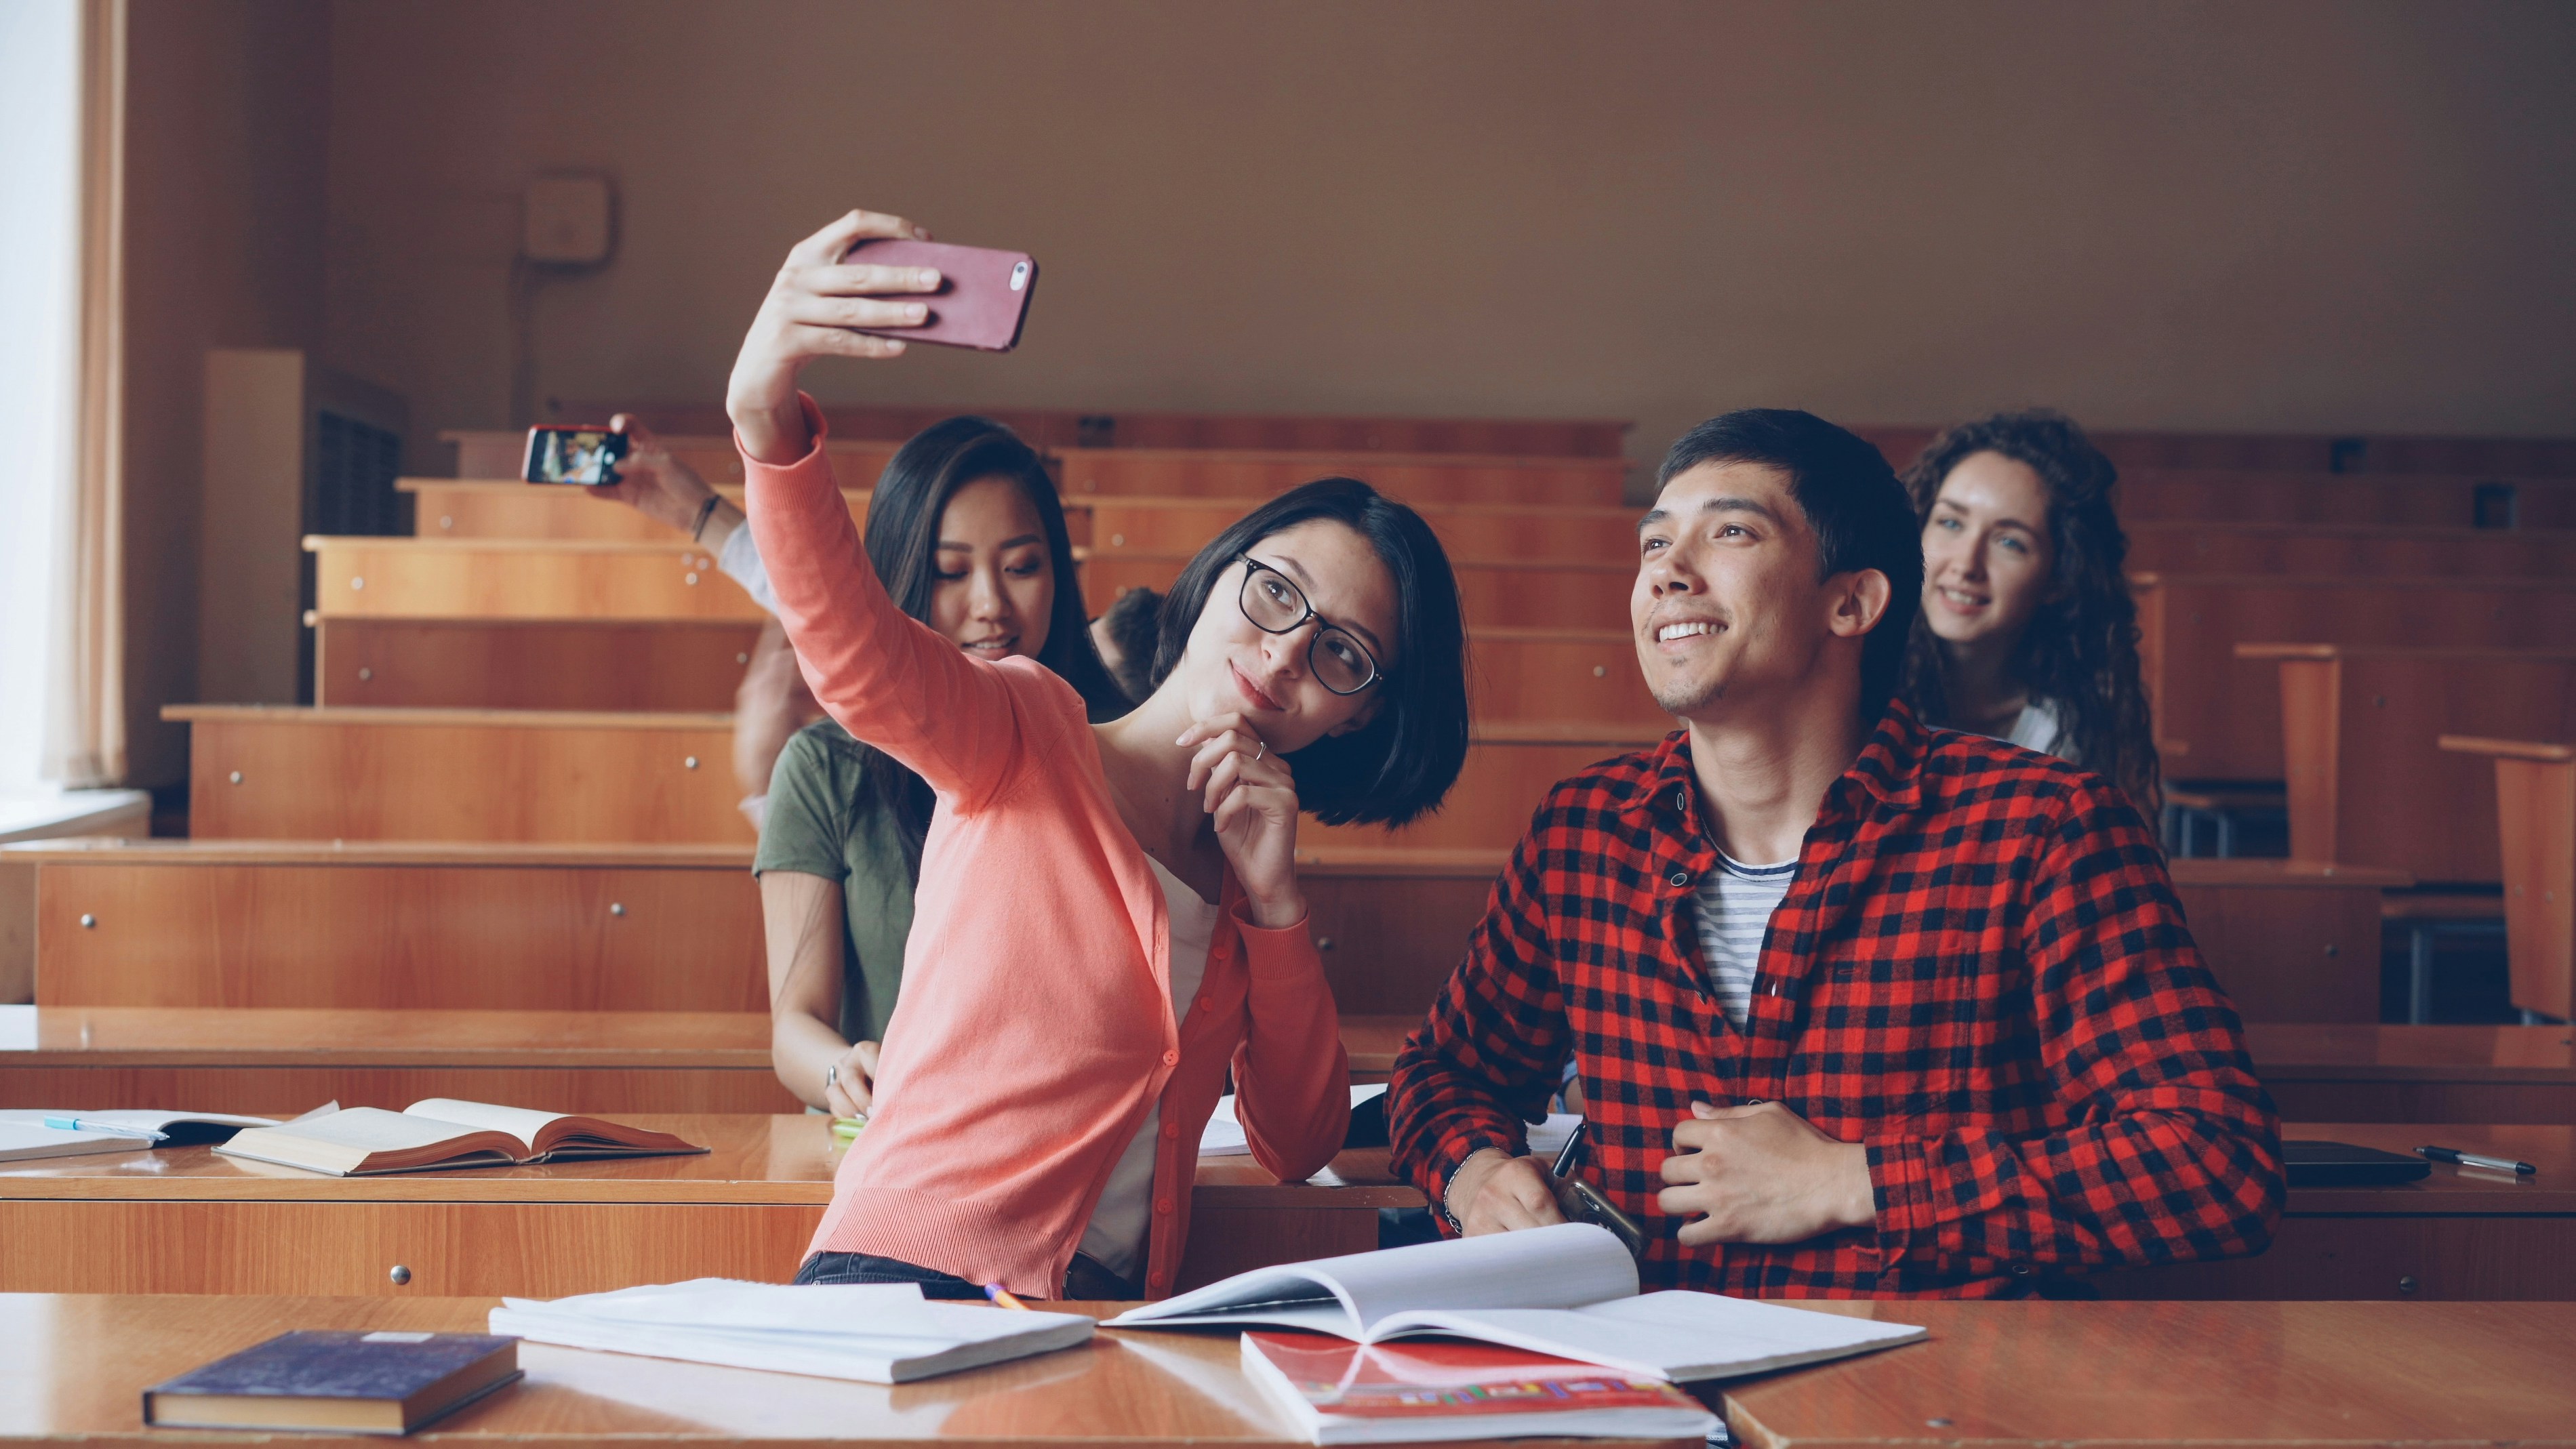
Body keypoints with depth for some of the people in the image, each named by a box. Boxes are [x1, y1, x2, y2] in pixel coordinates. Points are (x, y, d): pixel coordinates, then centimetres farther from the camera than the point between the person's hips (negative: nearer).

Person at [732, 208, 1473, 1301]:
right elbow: (849, 643, -22)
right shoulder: (1026, 736, -1)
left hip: (1113, 1321, 5)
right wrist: (767, 412, -40)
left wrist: (1275, 901, 0)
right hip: (910, 1282, -5)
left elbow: (1298, 1147, 13)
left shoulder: (1242, 873, 17)